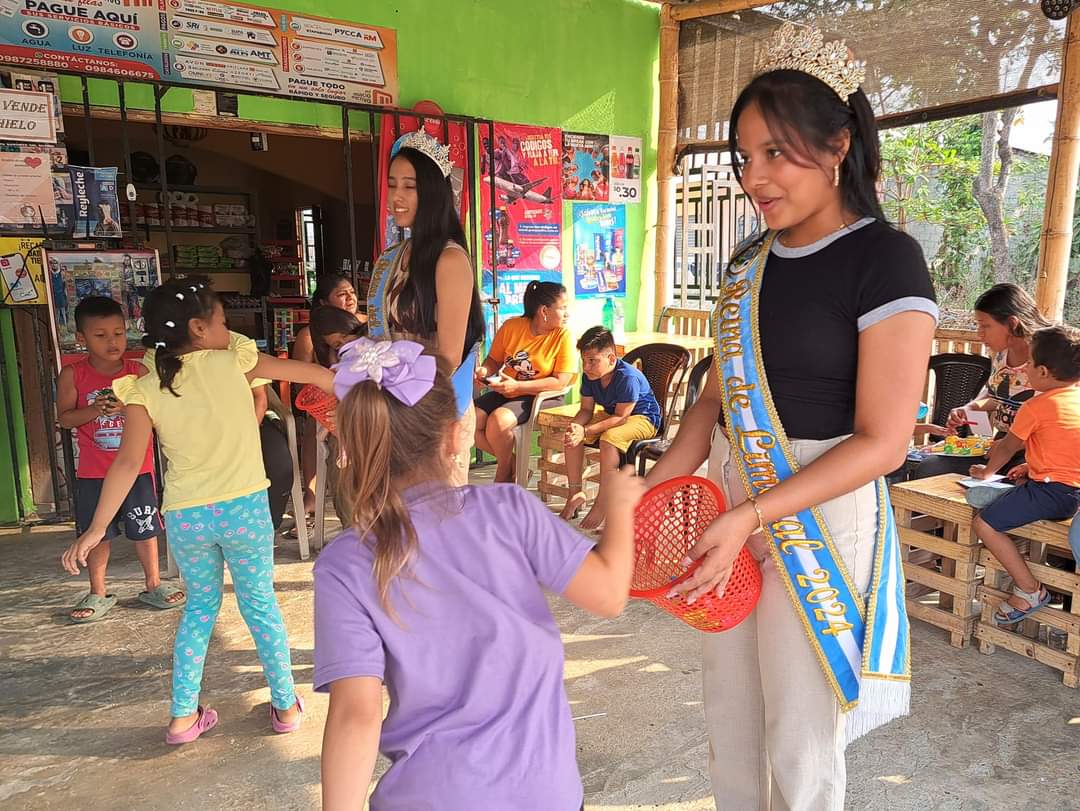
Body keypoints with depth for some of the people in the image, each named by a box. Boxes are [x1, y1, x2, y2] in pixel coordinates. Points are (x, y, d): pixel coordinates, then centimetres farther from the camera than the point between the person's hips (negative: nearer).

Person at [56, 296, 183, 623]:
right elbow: (64, 418, -6)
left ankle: (153, 585, 27)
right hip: (93, 472, 0)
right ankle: (98, 594, 27)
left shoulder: (138, 371, -4)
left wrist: (128, 407, -25)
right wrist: (94, 410, -23)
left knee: (144, 529, 10)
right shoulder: (72, 375, -4)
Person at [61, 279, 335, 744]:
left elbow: (128, 464, -8)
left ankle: (183, 716, 25)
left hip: (184, 517, 2)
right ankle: (286, 704, 24)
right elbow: (305, 373, 6)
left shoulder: (146, 390, -2)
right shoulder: (232, 361, -5)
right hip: (244, 508, -2)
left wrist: (96, 528, -4)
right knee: (259, 604, 14)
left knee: (200, 607, 21)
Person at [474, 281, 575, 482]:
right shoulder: (511, 326, -4)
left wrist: (517, 386, -22)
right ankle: (512, 462, 5)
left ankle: (504, 473, 0)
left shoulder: (563, 335, -11)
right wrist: (484, 371, -14)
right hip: (502, 392, 5)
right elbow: (494, 360, 10)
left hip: (538, 397, -4)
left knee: (497, 421, -30)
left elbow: (560, 381, -16)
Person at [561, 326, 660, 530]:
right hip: (611, 415, 8)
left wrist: (585, 431, -36)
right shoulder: (590, 376, -8)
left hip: (643, 418, -8)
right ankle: (575, 493, -2)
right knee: (571, 436, -11)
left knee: (608, 439, -36)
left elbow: (620, 417, -30)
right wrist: (575, 426, -26)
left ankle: (602, 504, -26)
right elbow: (586, 410, -2)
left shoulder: (628, 377, -30)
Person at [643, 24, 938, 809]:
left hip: (819, 515, -6)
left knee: (800, 742, 10)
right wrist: (651, 496, -1)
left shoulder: (885, 259, -12)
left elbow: (883, 441, -16)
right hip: (729, 502, 6)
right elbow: (717, 396, 10)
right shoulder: (751, 260, 8)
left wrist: (751, 517, -24)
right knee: (730, 720, 18)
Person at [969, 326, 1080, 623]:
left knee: (984, 523, -13)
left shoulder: (1035, 407, -14)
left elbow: (1006, 447, -1)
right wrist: (1032, 467, 24)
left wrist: (987, 471, 16)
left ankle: (1029, 590, -6)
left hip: (1052, 492, -10)